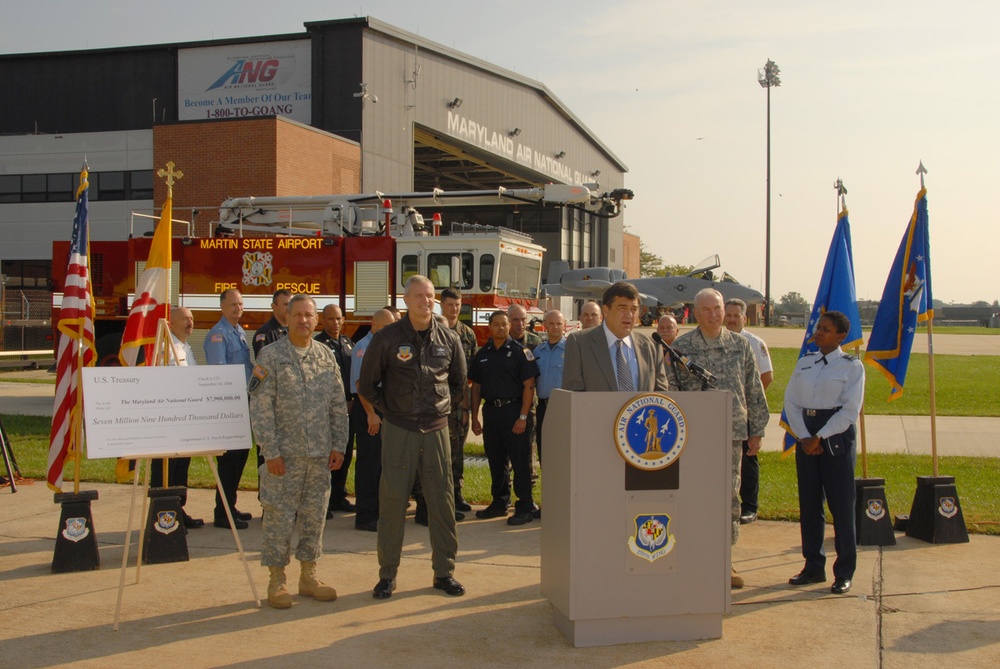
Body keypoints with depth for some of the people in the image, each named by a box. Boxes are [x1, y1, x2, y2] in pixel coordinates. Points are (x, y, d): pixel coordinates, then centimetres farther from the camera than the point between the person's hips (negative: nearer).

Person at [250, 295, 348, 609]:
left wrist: (338, 445, 5)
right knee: (279, 517, 0)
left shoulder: (327, 356, 9)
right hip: (284, 455, -4)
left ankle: (309, 576, 23)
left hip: (320, 455, 4)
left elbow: (338, 405, 11)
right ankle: (276, 580, 13)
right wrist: (270, 451, -12)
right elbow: (260, 408, -8)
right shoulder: (271, 356, -4)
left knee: (315, 516, 10)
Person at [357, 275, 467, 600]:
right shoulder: (386, 338, -4)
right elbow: (367, 385, 6)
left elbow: (459, 380, 20)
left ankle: (444, 571, 17)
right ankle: (387, 573, 12)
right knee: (392, 500, 0)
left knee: (442, 500, 5)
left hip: (436, 429, 2)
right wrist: (389, 409, 3)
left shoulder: (448, 339, 4)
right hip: (398, 430, -2)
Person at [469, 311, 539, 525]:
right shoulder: (482, 354, 11)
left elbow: (529, 385, -8)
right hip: (490, 411, 5)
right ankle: (499, 503, 23)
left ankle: (525, 508, 2)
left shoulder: (520, 352, -3)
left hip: (513, 410, -5)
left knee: (520, 462, -3)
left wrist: (523, 417, -15)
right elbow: (476, 387, 15)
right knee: (495, 461, 12)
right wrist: (474, 417, 9)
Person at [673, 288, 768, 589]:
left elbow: (754, 390, 11)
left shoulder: (740, 345, 7)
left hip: (732, 432, 2)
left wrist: (756, 430, 9)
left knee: (729, 495, 5)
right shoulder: (680, 346, 1)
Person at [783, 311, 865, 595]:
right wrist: (804, 437, -8)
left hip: (836, 437, -5)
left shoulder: (852, 366, -3)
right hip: (806, 437, 5)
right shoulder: (804, 363, 10)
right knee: (808, 505, 9)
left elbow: (850, 411, -10)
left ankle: (844, 572, 8)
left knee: (841, 505, -2)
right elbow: (791, 402, 5)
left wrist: (819, 437, -15)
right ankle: (813, 566, 20)